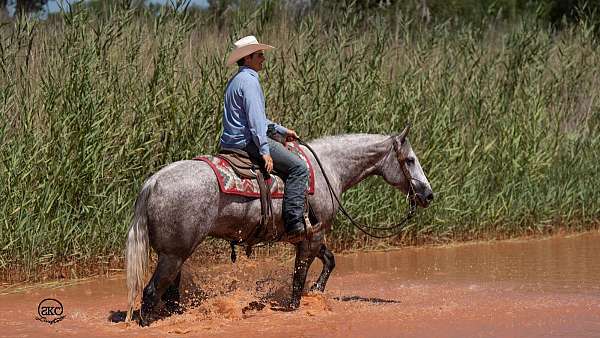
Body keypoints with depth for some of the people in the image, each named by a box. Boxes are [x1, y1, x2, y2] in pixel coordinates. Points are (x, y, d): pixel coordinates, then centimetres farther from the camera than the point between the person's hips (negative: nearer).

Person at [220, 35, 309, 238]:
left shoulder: (235, 81, 20)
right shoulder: (249, 80, -14)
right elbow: (255, 119, -22)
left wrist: (281, 130, 26)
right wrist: (265, 151, -24)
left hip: (229, 143, 11)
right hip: (246, 142, -11)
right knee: (298, 168, -14)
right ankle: (294, 224, -23)